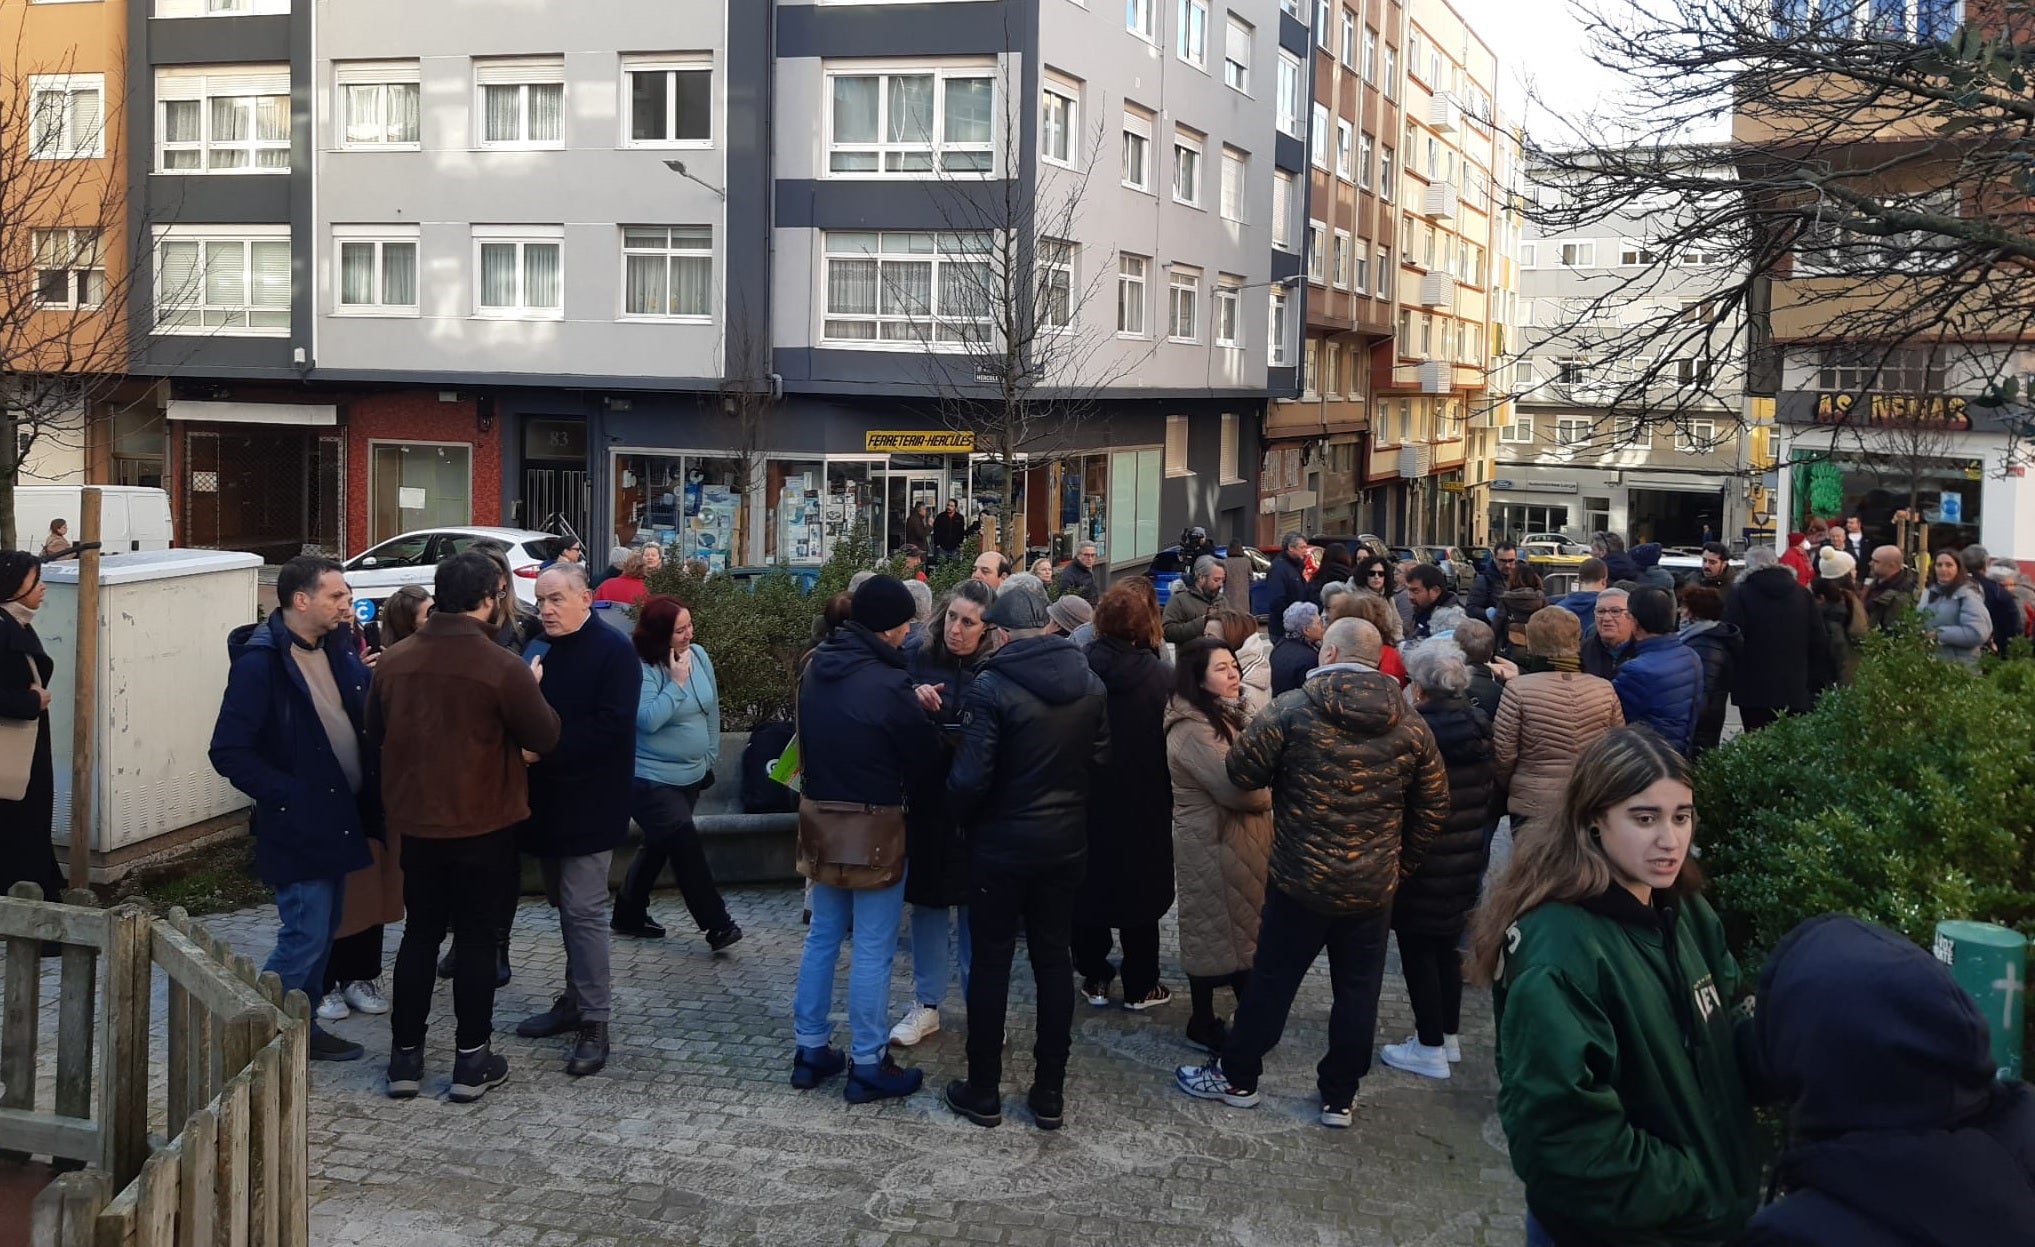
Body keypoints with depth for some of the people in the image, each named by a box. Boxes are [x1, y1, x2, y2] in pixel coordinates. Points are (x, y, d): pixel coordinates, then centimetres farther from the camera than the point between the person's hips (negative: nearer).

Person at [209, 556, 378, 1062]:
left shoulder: (336, 647, 5)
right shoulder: (260, 662, -17)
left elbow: (367, 715, 13)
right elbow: (229, 752, -18)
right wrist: (289, 796, -18)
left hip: (338, 817, 8)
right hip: (298, 825, -8)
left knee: (323, 930, 16)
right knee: (305, 937, -5)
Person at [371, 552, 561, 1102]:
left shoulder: (394, 661, -4)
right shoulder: (502, 667, -19)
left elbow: (375, 734, 10)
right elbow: (545, 737, -8)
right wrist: (533, 690, 8)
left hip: (416, 820, 4)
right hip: (483, 824, -4)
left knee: (420, 933, 15)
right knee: (477, 937, 7)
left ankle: (405, 1057, 20)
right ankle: (472, 1061, 14)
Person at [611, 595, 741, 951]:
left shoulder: (699, 655, 1)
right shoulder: (640, 668, -19)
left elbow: (712, 709, 12)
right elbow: (647, 720, -29)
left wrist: (711, 755, 14)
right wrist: (677, 682, -25)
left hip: (691, 775, 7)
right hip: (651, 778, -7)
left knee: (659, 845, 17)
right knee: (686, 847, -11)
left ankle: (628, 915, 32)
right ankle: (717, 925, -5)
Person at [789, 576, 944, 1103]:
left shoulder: (816, 668, 1)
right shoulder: (888, 686, -22)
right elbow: (924, 758, -12)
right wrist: (913, 802, 9)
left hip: (819, 814, 7)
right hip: (873, 825, -7)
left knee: (822, 935, 17)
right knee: (873, 949, 2)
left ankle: (810, 1050, 24)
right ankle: (867, 1066, 10)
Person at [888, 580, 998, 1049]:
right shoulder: (916, 657, -2)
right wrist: (911, 699, -18)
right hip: (924, 799, 2)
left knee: (976, 905, 8)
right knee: (927, 901, 12)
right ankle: (926, 1005, 25)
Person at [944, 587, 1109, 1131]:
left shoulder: (993, 687, -17)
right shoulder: (1089, 683, 0)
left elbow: (970, 777, -19)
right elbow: (1100, 761, 5)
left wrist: (961, 814, 0)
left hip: (1002, 844, -5)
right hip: (1066, 841, 5)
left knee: (991, 961, 7)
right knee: (1054, 958, 12)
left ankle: (983, 1091, 17)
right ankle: (1050, 1093, 19)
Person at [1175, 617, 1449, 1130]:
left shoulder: (1293, 710, -13)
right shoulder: (1410, 726, -1)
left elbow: (1242, 770, -8)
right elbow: (1434, 806, 4)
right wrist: (1402, 863, 14)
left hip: (1300, 880, -2)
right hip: (1374, 888, 3)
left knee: (1272, 981, 12)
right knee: (1357, 991, 13)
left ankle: (1237, 1077, 26)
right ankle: (1339, 1098, 22)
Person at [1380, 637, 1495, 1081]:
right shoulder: (1481, 731, 0)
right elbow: (1492, 790, 11)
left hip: (1422, 861, -7)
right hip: (1468, 858, 7)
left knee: (1418, 948, 4)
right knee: (1447, 944, 20)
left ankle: (1430, 1047, 9)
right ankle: (1449, 1035, 30)